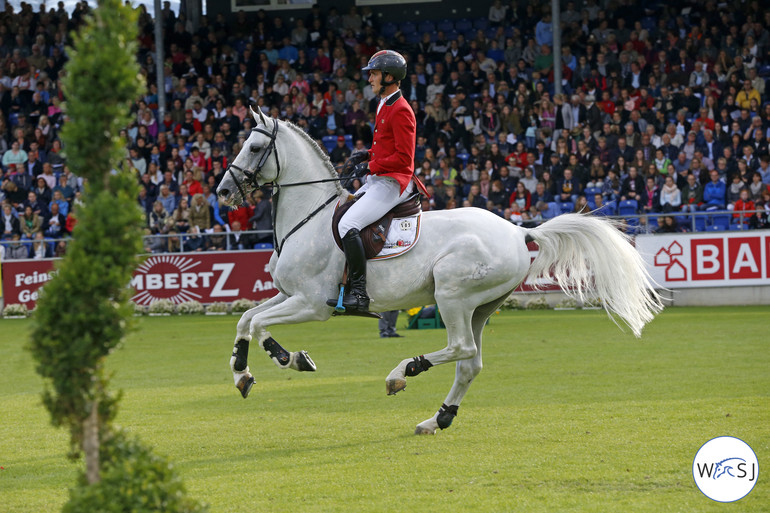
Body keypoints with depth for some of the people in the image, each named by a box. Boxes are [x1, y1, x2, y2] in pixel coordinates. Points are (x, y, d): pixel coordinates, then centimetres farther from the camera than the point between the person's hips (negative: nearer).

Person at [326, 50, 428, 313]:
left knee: (348, 224, -24)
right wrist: (366, 155, 11)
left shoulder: (400, 111, -15)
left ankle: (359, 293, -26)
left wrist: (370, 166, -16)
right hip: (379, 180, 11)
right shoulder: (384, 106, 18)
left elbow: (403, 158, -20)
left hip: (393, 182, -11)